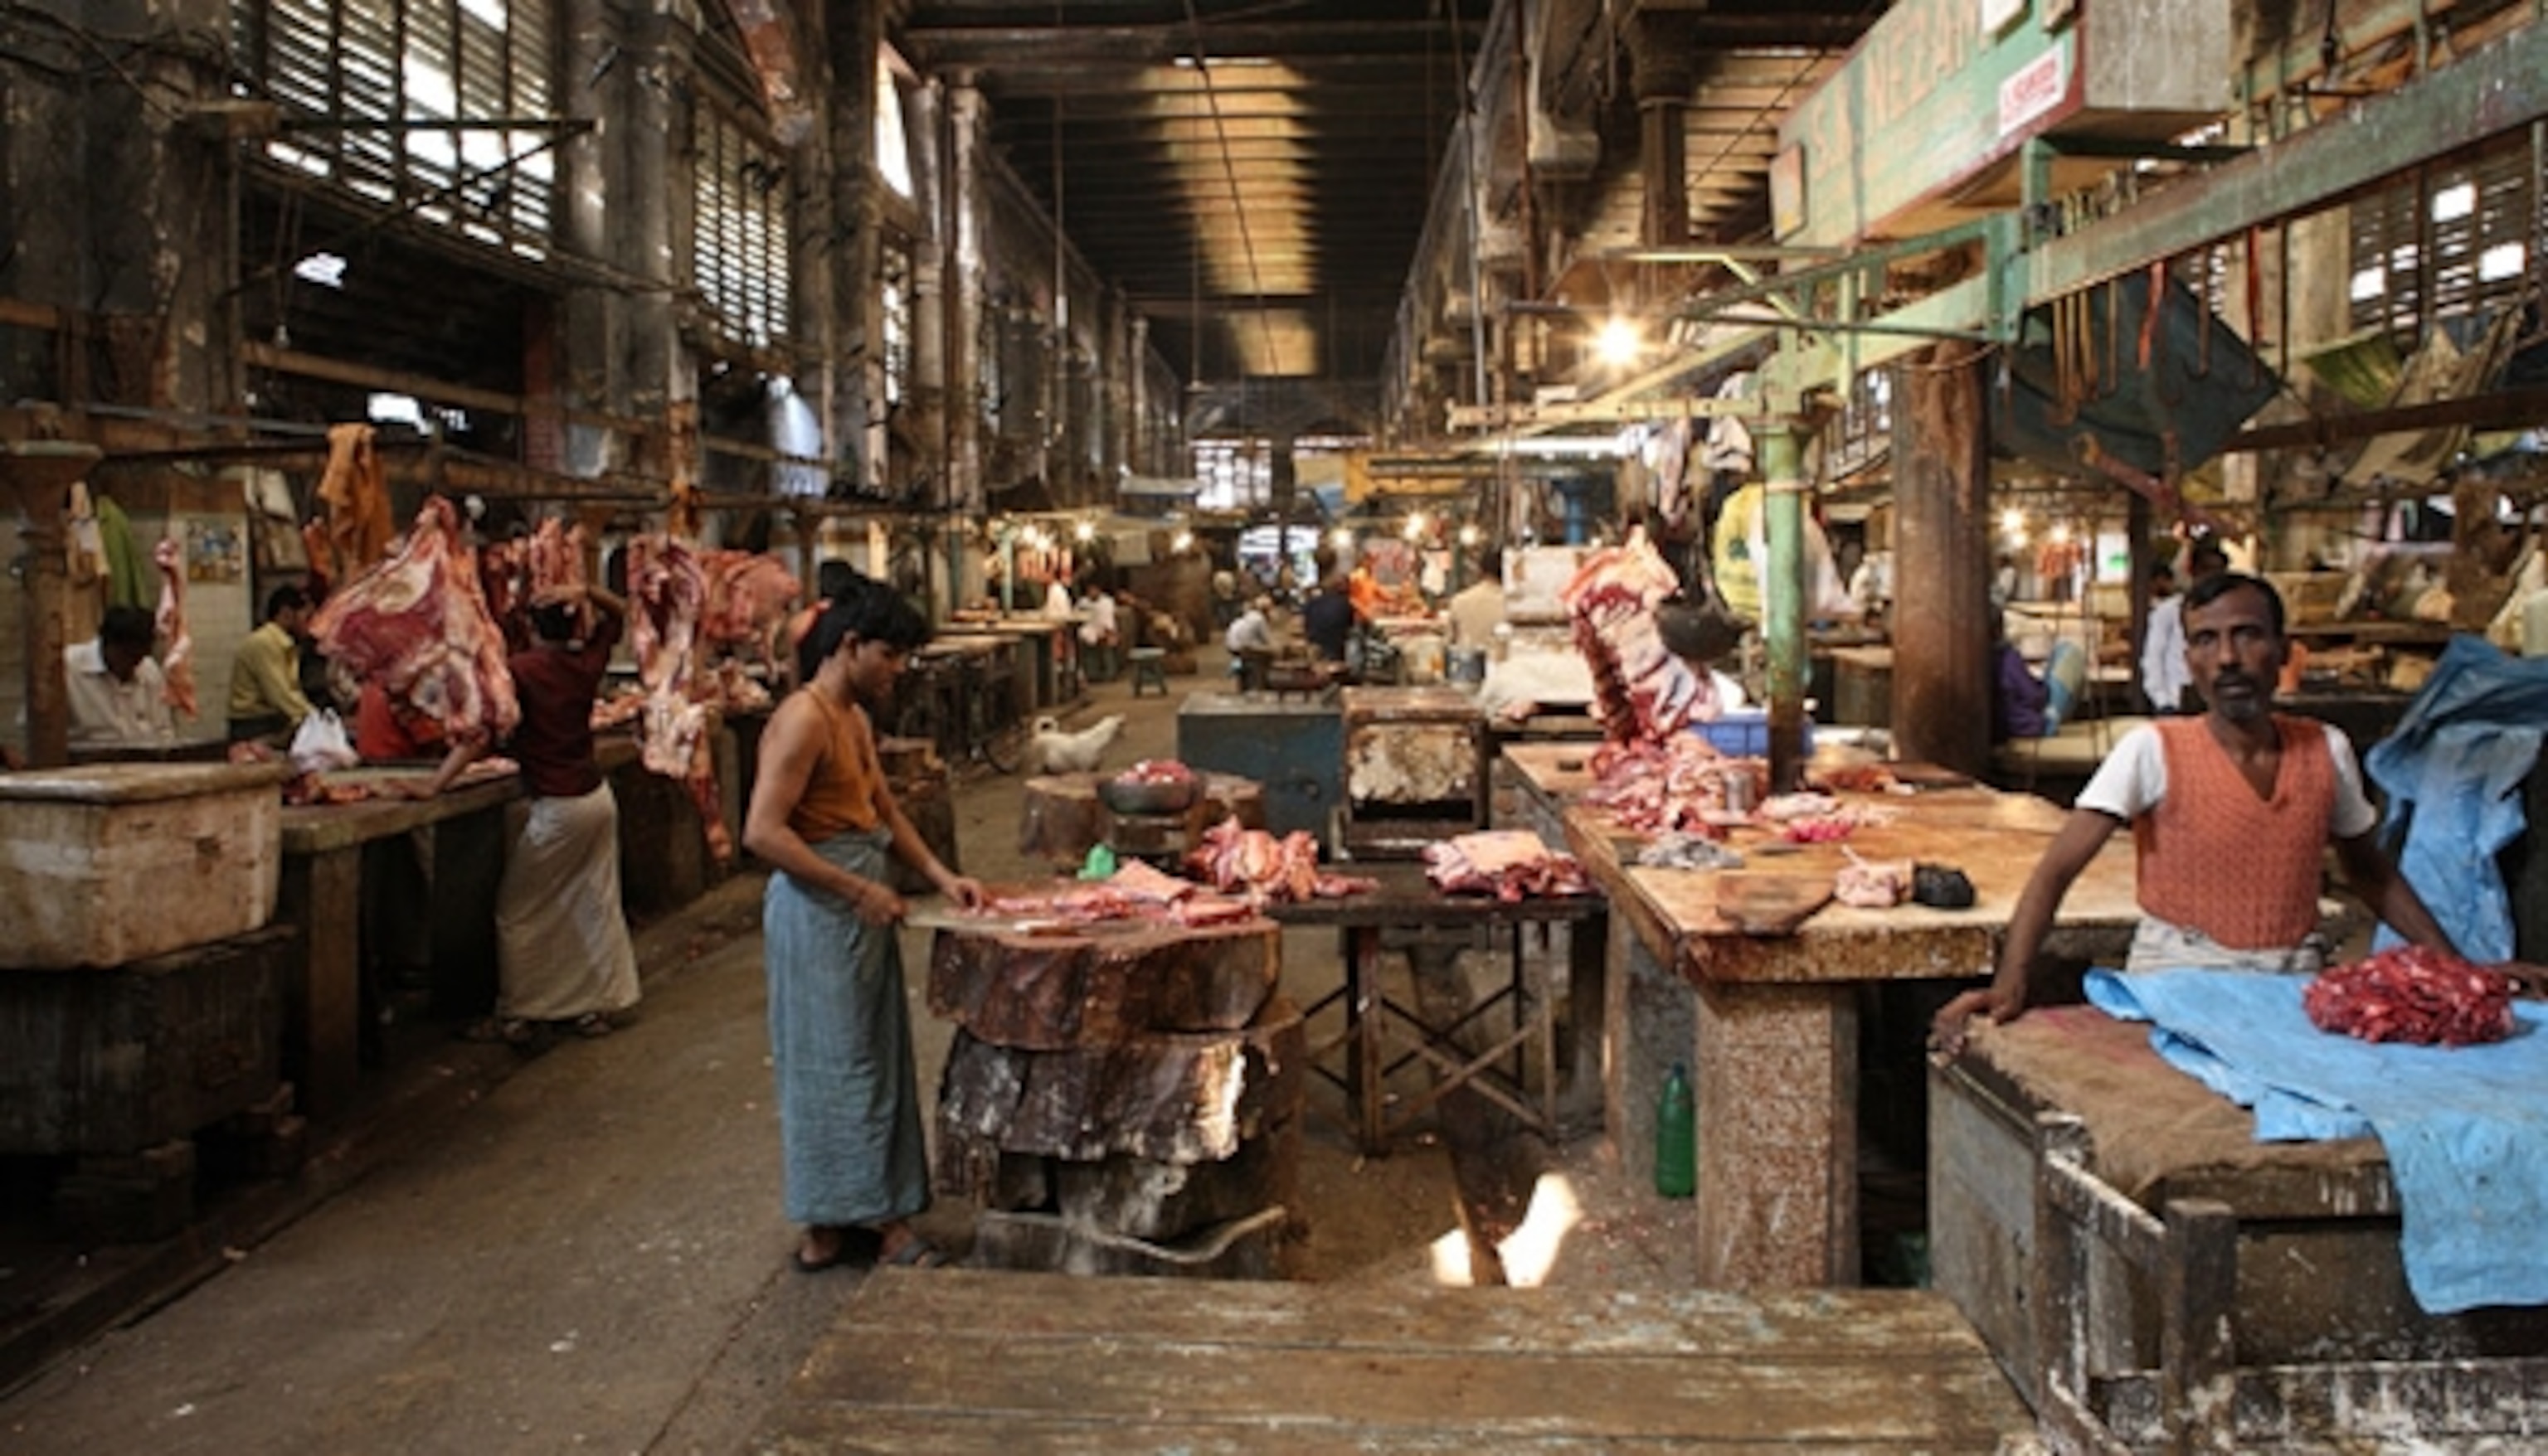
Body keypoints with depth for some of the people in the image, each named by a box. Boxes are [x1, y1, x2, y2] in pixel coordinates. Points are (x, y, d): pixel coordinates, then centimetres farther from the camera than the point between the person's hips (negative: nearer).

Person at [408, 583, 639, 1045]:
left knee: (517, 914, 5)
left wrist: (432, 787, -22)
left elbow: (478, 737, -23)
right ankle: (596, 1006, 20)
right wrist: (585, 593, -2)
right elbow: (618, 612, 18)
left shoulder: (519, 670, -15)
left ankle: (516, 1015, 10)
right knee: (595, 905, 13)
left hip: (557, 808, -6)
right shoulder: (587, 661, 1)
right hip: (599, 798, 6)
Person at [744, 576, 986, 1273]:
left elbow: (885, 810, 20)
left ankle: (869, 1211, 24)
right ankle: (830, 1223, 12)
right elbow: (763, 831, -24)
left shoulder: (855, 718, 13)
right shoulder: (804, 719, -17)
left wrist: (940, 874, 8)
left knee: (874, 1060, 14)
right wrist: (857, 889, -21)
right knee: (835, 1065, 0)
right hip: (817, 908, -10)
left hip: (859, 904, 10)